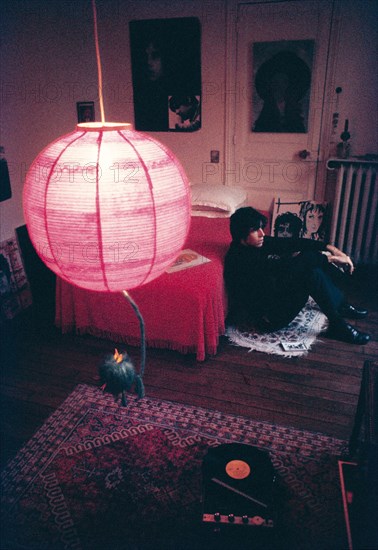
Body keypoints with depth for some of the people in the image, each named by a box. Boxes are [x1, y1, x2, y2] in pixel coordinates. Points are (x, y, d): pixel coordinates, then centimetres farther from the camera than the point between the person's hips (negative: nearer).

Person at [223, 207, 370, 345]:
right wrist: (329, 258, -28)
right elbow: (281, 266, -33)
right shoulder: (239, 258, -26)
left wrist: (330, 248, -14)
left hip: (275, 297, 10)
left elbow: (292, 243, -3)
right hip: (268, 318, -10)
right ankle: (337, 325, -11)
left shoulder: (259, 243, 1)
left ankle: (342, 306, 13)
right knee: (311, 271, -24)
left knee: (313, 258, 2)